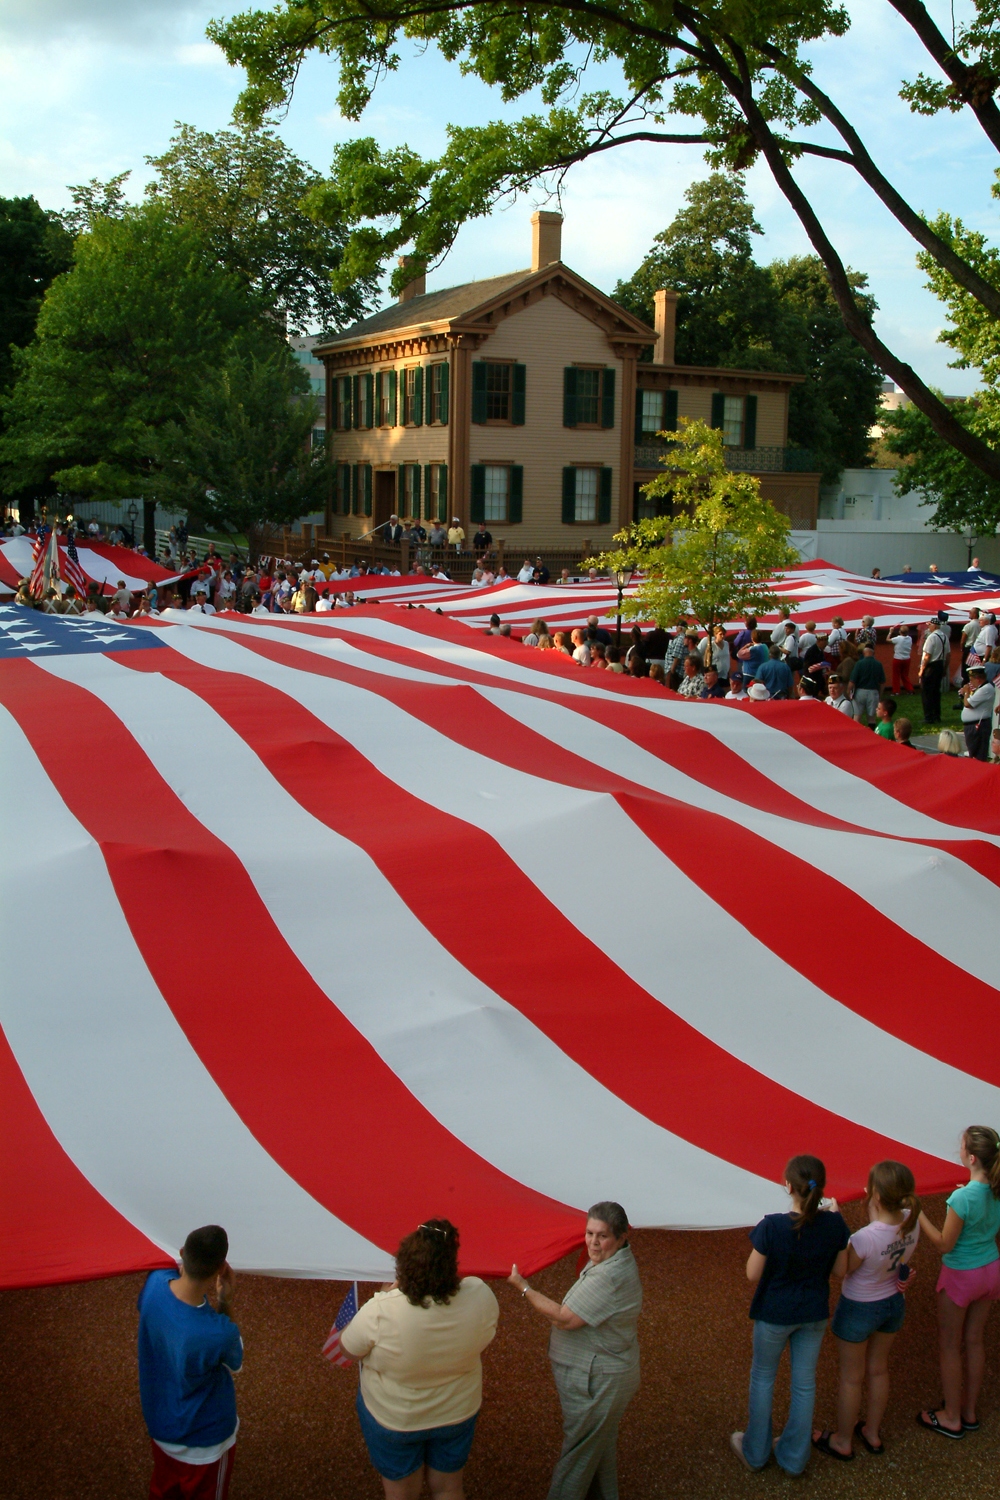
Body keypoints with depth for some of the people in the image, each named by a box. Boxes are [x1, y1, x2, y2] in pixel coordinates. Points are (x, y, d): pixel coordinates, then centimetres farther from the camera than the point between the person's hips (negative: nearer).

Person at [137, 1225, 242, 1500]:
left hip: (158, 1422, 5)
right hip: (204, 1441, -5)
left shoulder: (155, 1282, -27)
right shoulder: (219, 1334, -41)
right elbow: (235, 1364, -14)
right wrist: (225, 1302, -22)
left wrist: (185, 1271, -11)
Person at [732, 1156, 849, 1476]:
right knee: (805, 1383, 20)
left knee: (762, 1378, 20)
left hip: (774, 1314, -3)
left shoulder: (772, 1226, -29)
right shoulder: (833, 1224, -18)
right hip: (814, 1314, 3)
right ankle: (794, 1457, 35)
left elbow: (752, 1275, -19)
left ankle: (755, 1451, 36)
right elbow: (839, 1270, -3)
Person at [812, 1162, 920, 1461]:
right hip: (894, 1303, 5)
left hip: (859, 1310, -5)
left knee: (851, 1378, 18)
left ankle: (842, 1441, 39)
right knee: (878, 1370, 28)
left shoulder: (865, 1239, -39)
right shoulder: (912, 1222, -21)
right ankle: (872, 1433, 48)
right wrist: (875, 1216, -9)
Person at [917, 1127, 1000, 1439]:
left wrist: (918, 1214, -18)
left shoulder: (963, 1197, -30)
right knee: (974, 1341, 22)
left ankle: (951, 1418, 26)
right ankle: (969, 1411, 36)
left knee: (949, 1346, 13)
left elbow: (944, 1245, -21)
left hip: (961, 1275, -6)